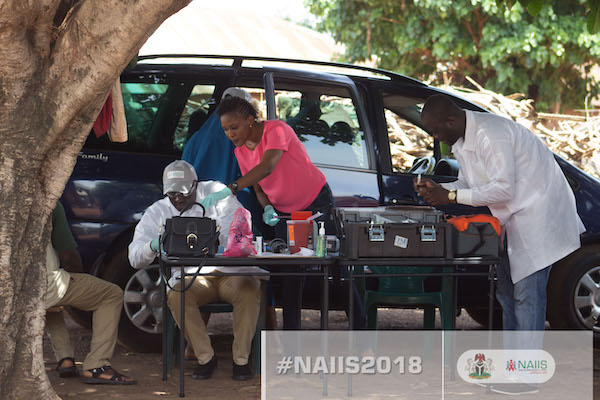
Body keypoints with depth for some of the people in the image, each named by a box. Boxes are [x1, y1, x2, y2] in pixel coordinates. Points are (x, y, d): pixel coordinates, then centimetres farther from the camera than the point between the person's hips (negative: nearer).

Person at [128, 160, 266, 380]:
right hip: (190, 277, 1)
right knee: (177, 297, -32)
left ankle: (241, 358, -20)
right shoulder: (157, 212, 7)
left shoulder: (215, 191, 4)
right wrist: (153, 246, -26)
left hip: (232, 271, -1)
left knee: (249, 291, -33)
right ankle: (205, 357, -18)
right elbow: (135, 258, -1)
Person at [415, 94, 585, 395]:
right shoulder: (461, 141, 7)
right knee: (506, 291, 13)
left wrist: (451, 196, -24)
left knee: (527, 294, -11)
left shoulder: (490, 134, -26)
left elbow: (503, 188, -28)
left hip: (538, 214, -11)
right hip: (513, 219, 11)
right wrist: (437, 189, -5)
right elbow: (469, 182, 14)